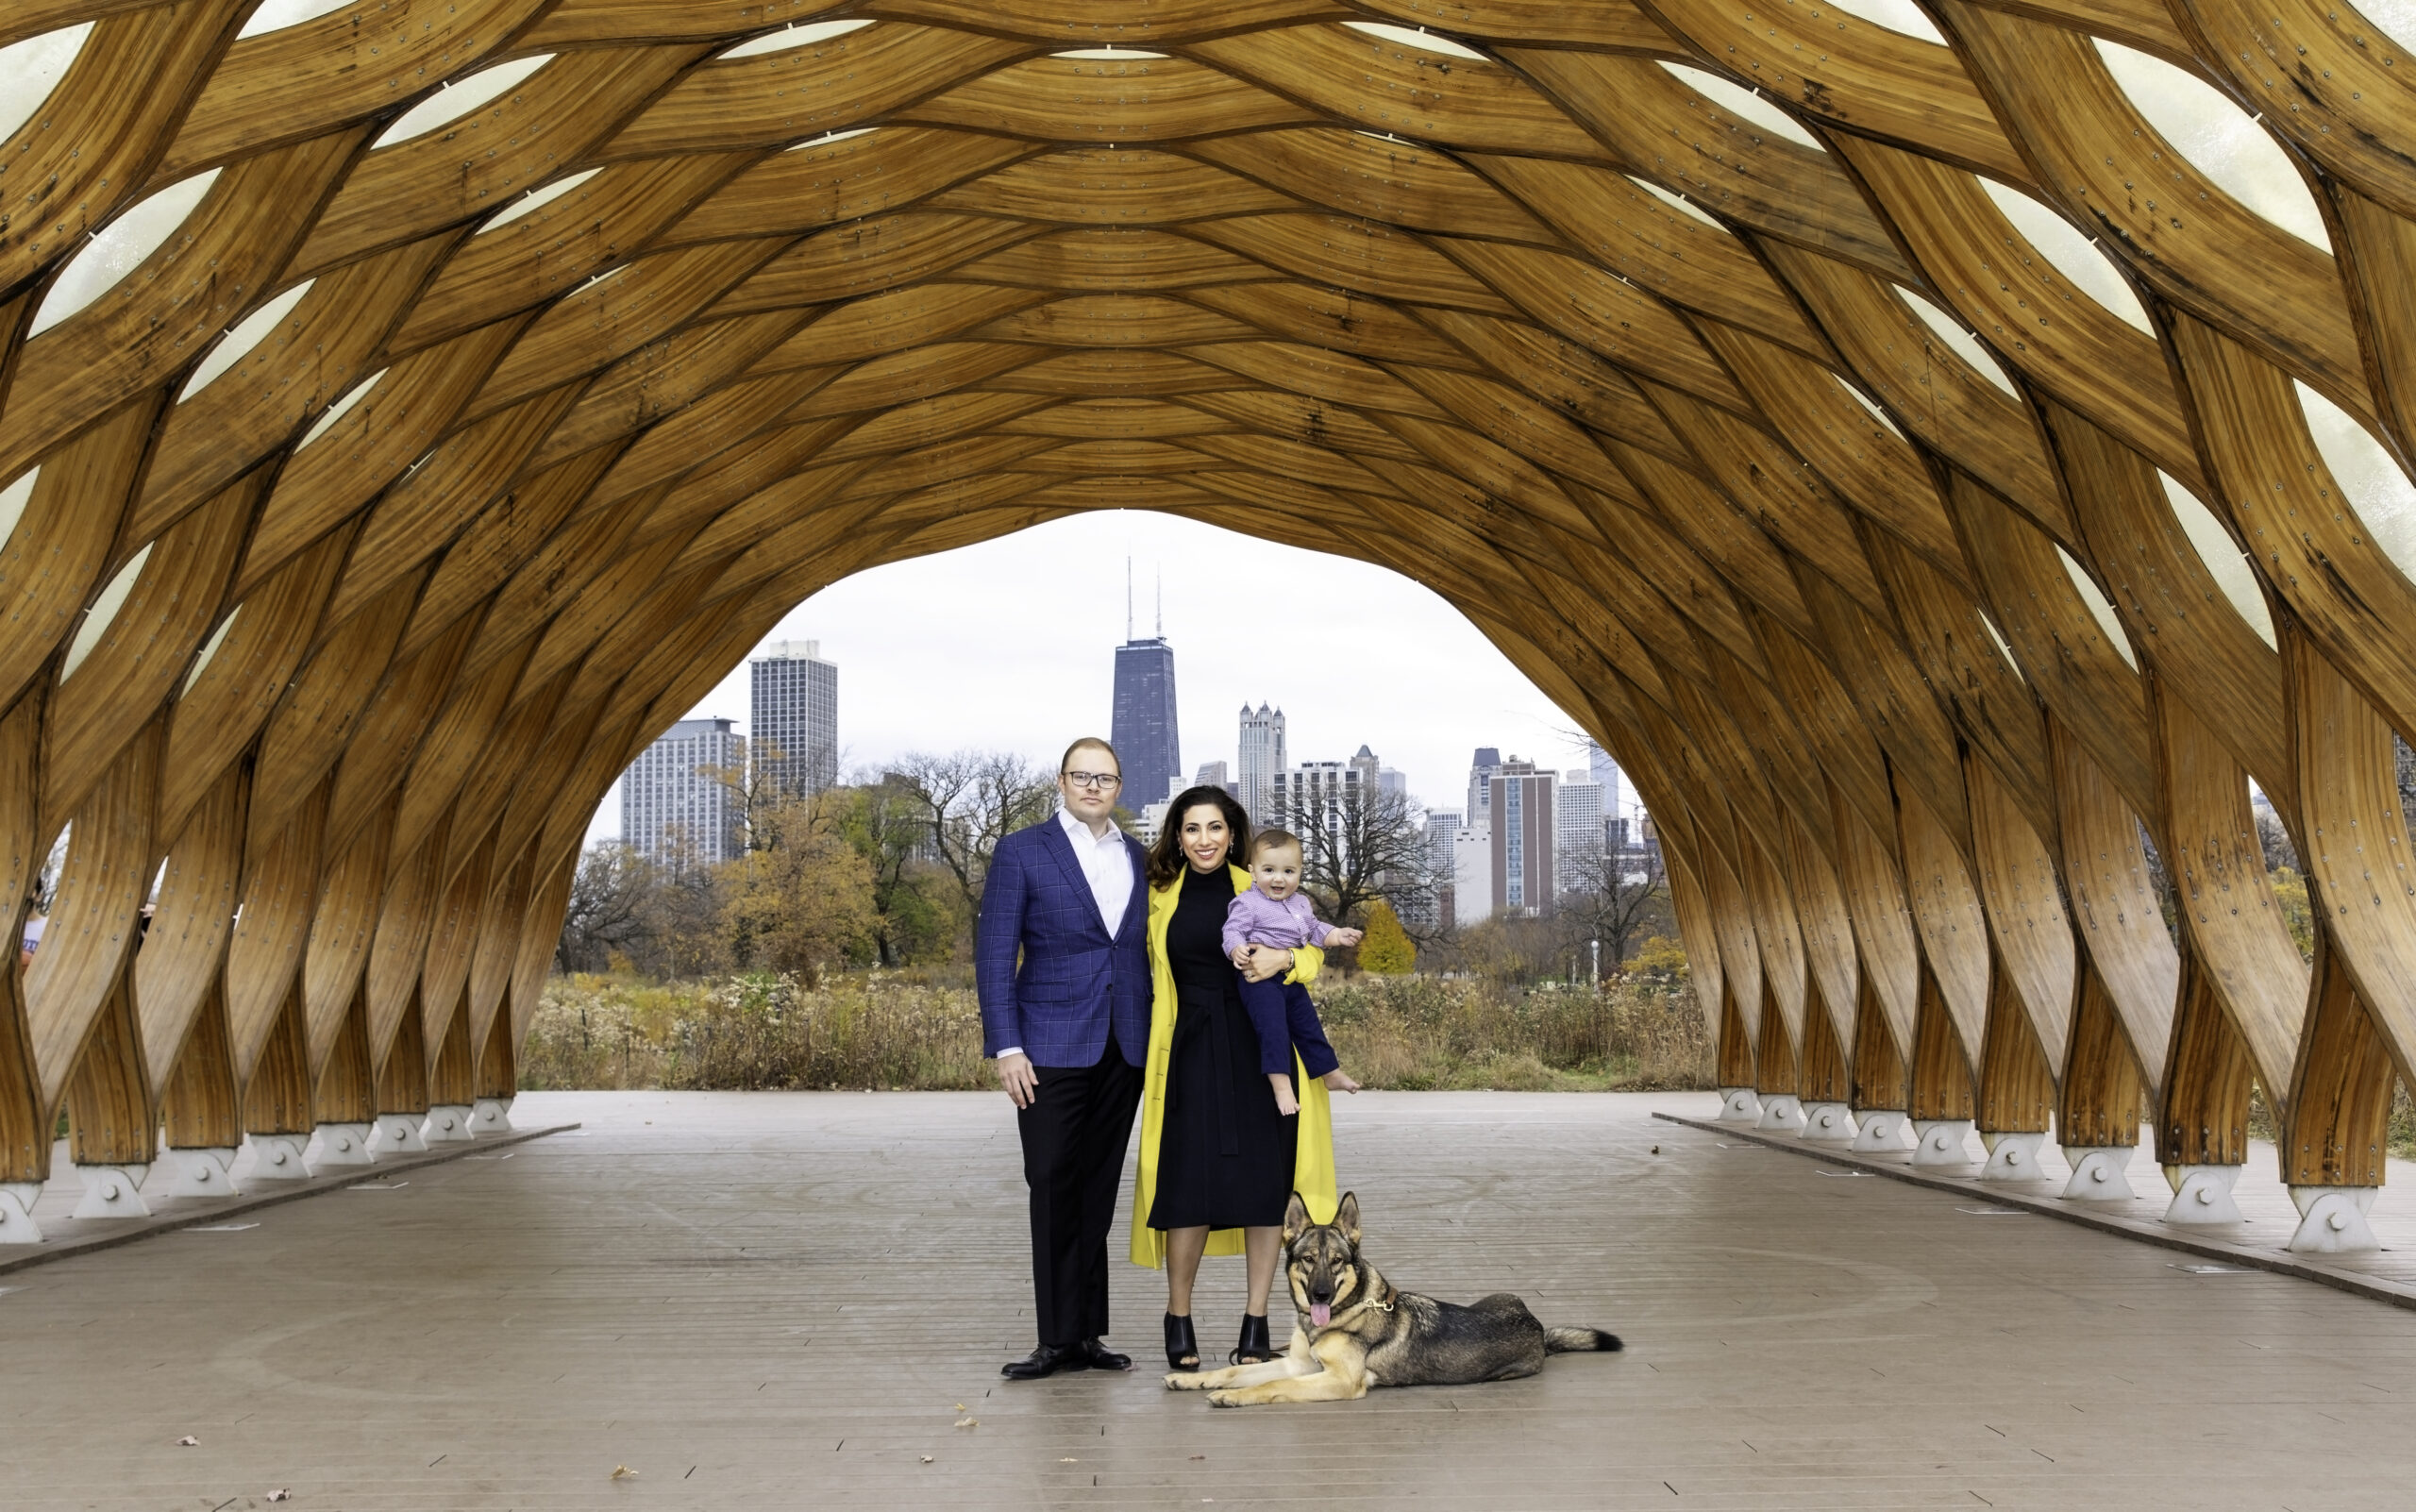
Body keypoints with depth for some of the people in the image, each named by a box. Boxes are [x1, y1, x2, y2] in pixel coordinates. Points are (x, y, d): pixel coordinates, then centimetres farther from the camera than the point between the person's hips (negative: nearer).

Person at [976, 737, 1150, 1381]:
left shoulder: (1139, 857, 12)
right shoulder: (1021, 853, -1)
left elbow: (1146, 951, 15)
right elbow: (994, 954, -4)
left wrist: (1155, 1038, 8)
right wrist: (1005, 1047, -11)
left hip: (1124, 1051, 4)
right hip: (1052, 1050, -4)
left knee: (1097, 1194, 8)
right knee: (1053, 1191, -2)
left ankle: (1086, 1333, 14)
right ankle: (1058, 1339, 4)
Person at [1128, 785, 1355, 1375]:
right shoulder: (1161, 897, 9)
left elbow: (1313, 953, 9)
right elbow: (1152, 975, 21)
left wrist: (1284, 959, -13)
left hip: (1261, 1049, 0)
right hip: (1192, 1054, 0)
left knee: (1265, 1181, -2)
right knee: (1191, 1185, -7)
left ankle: (1256, 1322, 8)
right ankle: (1178, 1319, 9)